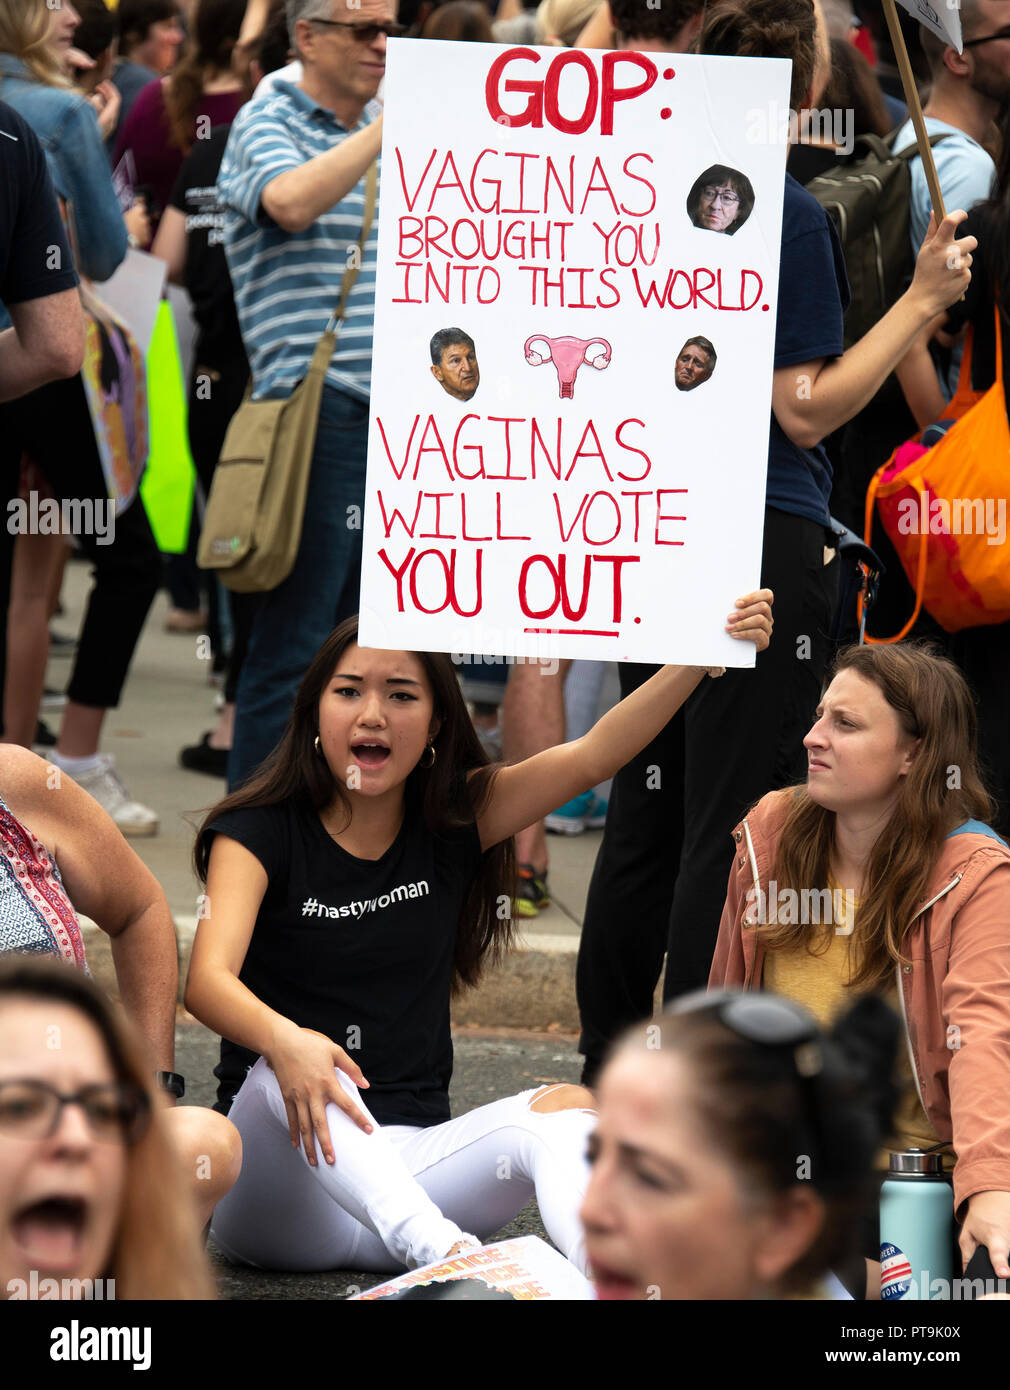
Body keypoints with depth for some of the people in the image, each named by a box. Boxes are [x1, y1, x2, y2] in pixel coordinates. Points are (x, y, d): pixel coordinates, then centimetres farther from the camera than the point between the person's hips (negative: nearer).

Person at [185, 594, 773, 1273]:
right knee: (299, 1070, -35)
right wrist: (284, 1042, -42)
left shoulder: (451, 822, 9)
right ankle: (436, 1247, -61)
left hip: (410, 1165, 3)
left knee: (564, 1109, -23)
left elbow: (594, 756, -4)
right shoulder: (259, 833, -3)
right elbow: (208, 979, -20)